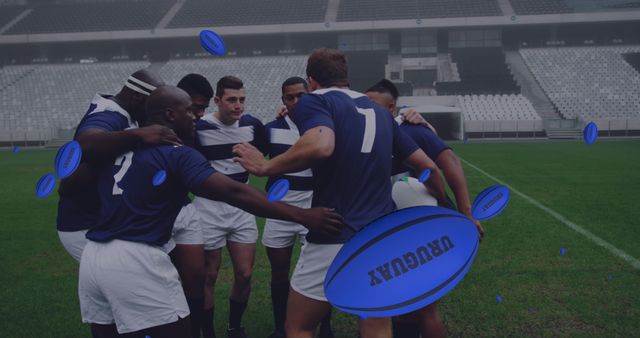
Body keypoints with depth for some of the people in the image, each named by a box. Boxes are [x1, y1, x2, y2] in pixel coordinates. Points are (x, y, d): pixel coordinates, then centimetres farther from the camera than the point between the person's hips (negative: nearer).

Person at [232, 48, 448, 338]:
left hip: (335, 240, -6)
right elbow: (426, 165, 17)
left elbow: (320, 146, -27)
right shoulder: (379, 111, 16)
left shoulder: (314, 100, -4)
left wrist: (265, 167, -15)